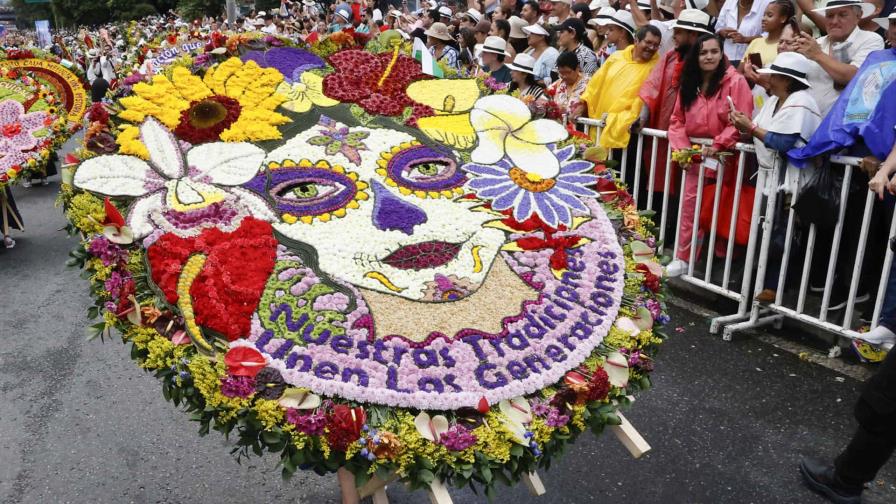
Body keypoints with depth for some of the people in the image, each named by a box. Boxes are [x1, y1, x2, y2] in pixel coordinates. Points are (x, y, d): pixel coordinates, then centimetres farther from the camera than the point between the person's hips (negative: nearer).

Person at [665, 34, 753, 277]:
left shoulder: (735, 81, -11)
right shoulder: (688, 84, 8)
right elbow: (677, 119, 5)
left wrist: (718, 146, -23)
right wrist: (682, 147, -10)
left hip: (724, 156, -4)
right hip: (694, 155, 4)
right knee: (689, 206, 3)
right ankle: (683, 258, 10)